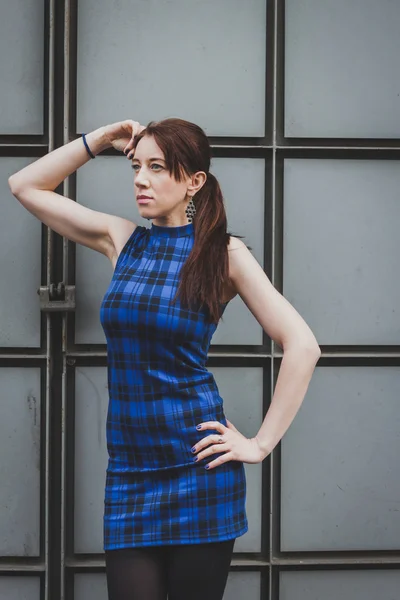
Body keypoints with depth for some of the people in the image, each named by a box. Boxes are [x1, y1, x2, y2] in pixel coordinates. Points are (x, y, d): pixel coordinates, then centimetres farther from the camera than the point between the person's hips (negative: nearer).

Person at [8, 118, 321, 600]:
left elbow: (301, 346, -7)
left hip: (197, 469, -3)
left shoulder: (223, 253, -4)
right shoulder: (122, 240, 8)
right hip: (129, 469, 3)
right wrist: (99, 141, 5)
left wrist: (261, 443, -7)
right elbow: (26, 185, 14)